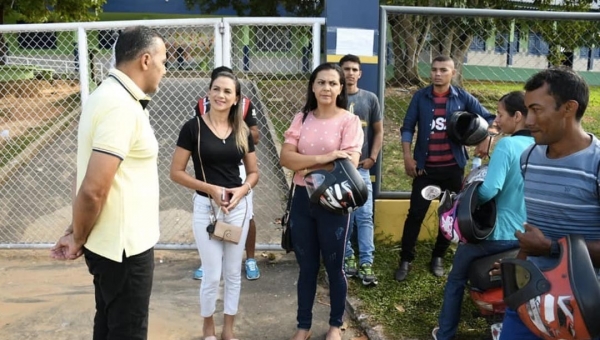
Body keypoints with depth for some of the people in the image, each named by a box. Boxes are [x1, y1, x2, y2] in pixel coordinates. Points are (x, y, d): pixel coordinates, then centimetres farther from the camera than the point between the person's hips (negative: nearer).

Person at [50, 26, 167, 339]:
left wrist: (77, 232, 10)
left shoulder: (108, 95, 9)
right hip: (125, 246, -9)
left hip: (110, 243, 9)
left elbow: (90, 182, 11)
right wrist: (78, 239, -11)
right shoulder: (122, 107, -23)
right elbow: (93, 189, -27)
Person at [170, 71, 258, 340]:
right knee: (212, 275, 3)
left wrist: (242, 190, -9)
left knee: (233, 273, 12)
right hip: (206, 207, -3)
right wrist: (210, 188, -17)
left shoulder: (243, 131, 3)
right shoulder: (193, 127, -8)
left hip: (239, 206, 4)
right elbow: (176, 172, -8)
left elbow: (253, 172, 11)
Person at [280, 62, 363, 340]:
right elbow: (286, 157, -8)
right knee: (307, 267, 15)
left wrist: (306, 166, -10)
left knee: (334, 267, 11)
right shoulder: (301, 119, 4)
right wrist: (323, 158, -21)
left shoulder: (349, 121, -7)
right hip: (302, 200, 3)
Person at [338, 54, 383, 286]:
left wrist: (372, 158, 0)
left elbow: (378, 131, 11)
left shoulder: (370, 99, 7)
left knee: (364, 216, -3)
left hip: (361, 167, 1)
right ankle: (347, 258, 20)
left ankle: (366, 264, 0)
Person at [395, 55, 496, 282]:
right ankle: (406, 260, 6)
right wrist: (407, 156, -7)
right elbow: (407, 127, 1)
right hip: (425, 167, -1)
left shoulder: (463, 97, -1)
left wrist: (485, 140, -13)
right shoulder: (420, 97, -1)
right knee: (416, 213, -3)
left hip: (453, 167, 1)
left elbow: (488, 118, 5)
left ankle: (438, 257, 26)